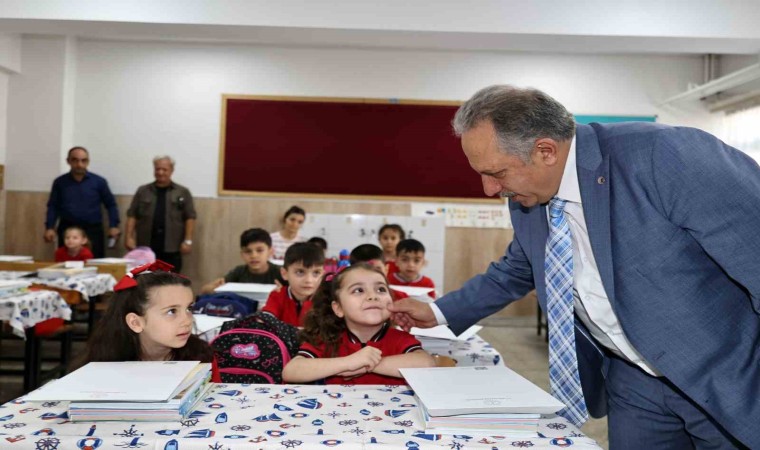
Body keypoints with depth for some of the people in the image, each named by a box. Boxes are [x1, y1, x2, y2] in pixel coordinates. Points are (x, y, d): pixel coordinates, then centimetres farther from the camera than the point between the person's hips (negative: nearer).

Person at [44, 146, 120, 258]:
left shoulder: (99, 181, 2)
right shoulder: (60, 182, 6)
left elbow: (111, 204, 6)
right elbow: (53, 206, 9)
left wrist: (114, 226, -3)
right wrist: (49, 227, -1)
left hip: (93, 229, -1)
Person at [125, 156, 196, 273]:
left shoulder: (183, 192, 5)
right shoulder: (142, 191, 10)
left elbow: (190, 217, 2)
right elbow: (132, 215, 8)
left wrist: (188, 240, -6)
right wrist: (129, 237, -1)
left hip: (172, 248, -1)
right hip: (146, 247, 2)